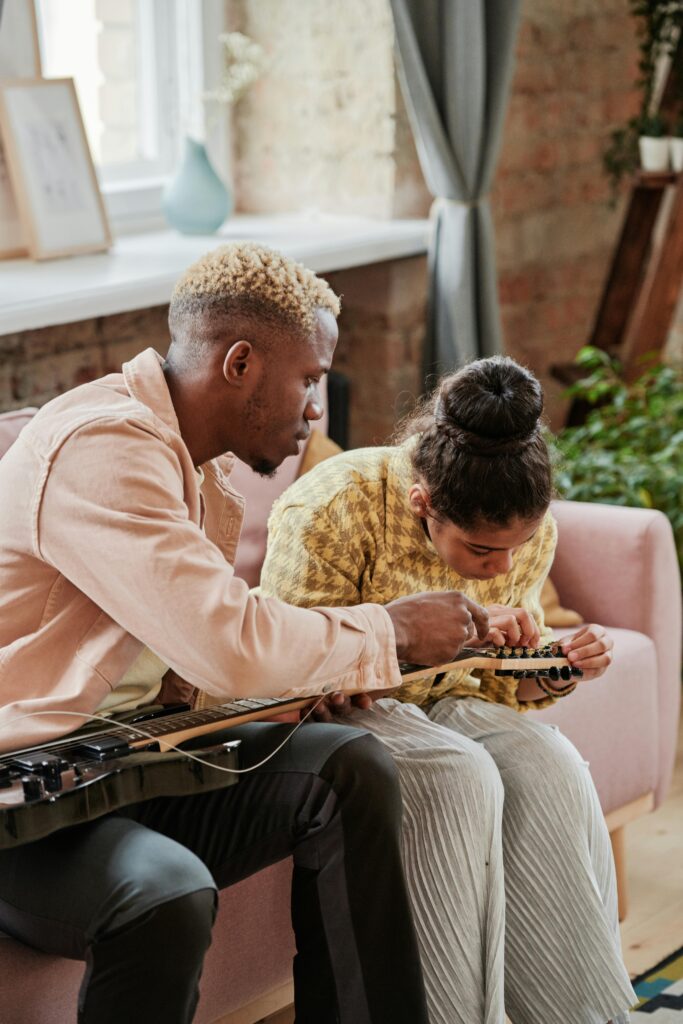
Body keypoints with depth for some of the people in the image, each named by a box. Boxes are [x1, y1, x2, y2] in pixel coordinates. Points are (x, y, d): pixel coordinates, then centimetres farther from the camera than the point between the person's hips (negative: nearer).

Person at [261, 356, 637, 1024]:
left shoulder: (528, 532, -7)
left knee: (552, 771, -24)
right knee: (460, 779, -32)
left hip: (440, 702, 5)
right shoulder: (332, 509, -25)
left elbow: (498, 682, 7)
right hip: (335, 712, -5)